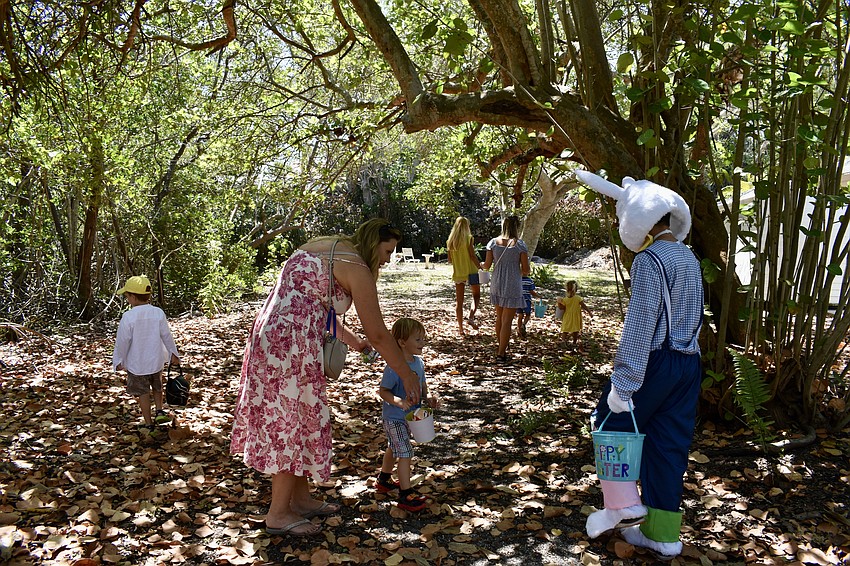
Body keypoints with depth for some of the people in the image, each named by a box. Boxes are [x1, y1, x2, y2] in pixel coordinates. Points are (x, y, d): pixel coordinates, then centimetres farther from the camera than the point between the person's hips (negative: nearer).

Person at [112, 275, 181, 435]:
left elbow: (123, 341, -12)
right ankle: (159, 412, 19)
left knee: (143, 393, 9)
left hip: (136, 363, -3)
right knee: (157, 387, 27)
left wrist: (119, 360, 1)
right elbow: (166, 336, 0)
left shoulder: (128, 316, -18)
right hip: (156, 361, 3)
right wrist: (173, 353, 13)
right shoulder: (158, 313, -7)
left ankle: (148, 424, 15)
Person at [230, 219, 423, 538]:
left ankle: (300, 499, 29)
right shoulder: (356, 268, -10)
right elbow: (378, 334, -9)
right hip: (290, 346, -10)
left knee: (299, 418, 17)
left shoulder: (326, 248, 18)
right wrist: (407, 375, 2)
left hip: (271, 337, 10)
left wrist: (352, 341, 32)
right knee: (292, 420, 2)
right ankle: (278, 514, 14)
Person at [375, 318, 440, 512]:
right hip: (394, 418, -9)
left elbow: (422, 383, 12)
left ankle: (383, 480, 45)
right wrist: (398, 401, -37)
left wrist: (427, 398, -5)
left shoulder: (419, 362, -1)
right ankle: (406, 495, 3)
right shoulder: (394, 367, -27)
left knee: (394, 448, 25)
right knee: (405, 453, -8)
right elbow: (382, 390, -23)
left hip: (410, 416, 9)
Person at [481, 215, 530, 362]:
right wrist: (525, 271, 15)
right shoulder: (520, 245, -10)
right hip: (513, 286, -4)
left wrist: (482, 266, 23)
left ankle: (501, 348, 31)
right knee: (507, 321, 1)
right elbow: (526, 270, -9)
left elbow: (487, 265, 0)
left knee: (499, 317, 19)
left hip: (496, 284, 4)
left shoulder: (493, 242, -2)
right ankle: (501, 354, 1)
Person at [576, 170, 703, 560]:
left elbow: (640, 324, -19)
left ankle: (624, 504, 10)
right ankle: (662, 534, 19)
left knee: (612, 422, 11)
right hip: (689, 363, 8)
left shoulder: (649, 260, -14)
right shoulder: (689, 258, 11)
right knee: (669, 444, 12)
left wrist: (624, 382, -20)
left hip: (654, 361, -8)